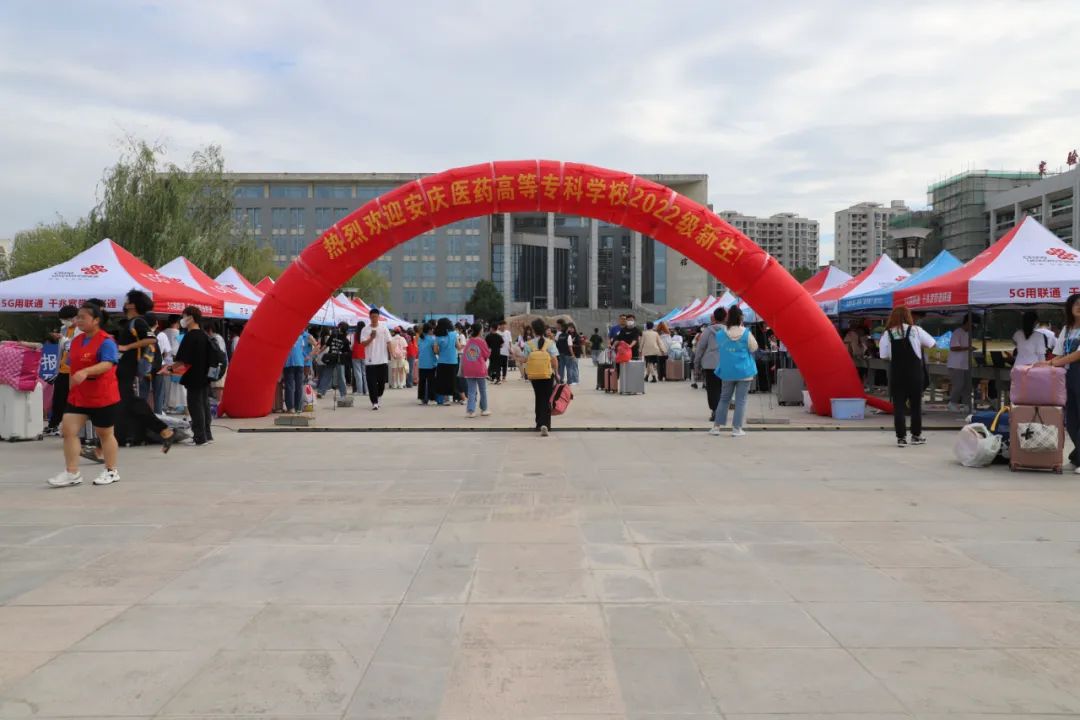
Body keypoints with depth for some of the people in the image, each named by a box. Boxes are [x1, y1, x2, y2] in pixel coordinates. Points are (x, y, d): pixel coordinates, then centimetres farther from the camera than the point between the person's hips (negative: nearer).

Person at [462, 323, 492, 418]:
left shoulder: (468, 342, 5)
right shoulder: (481, 341, -7)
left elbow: (464, 356, 7)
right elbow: (487, 354, -1)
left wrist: (463, 369, 15)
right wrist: (490, 350, 19)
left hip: (468, 370, 3)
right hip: (480, 369, -3)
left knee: (472, 391, 6)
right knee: (483, 390, 12)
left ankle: (470, 410, -5)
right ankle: (484, 409, 22)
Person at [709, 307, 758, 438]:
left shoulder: (720, 334, -5)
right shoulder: (746, 333, -12)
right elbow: (754, 349, -1)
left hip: (727, 371, 3)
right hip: (744, 371, -3)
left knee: (724, 398, 14)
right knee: (741, 400, 3)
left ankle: (716, 426, 14)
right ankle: (736, 428, 2)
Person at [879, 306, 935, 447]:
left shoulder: (887, 334, -2)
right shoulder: (915, 330, -2)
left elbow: (883, 356, -2)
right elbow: (931, 343, 8)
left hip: (896, 374, 0)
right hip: (914, 372, 0)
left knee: (898, 405, 4)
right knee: (916, 404, 13)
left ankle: (901, 437, 1)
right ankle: (916, 436, 21)